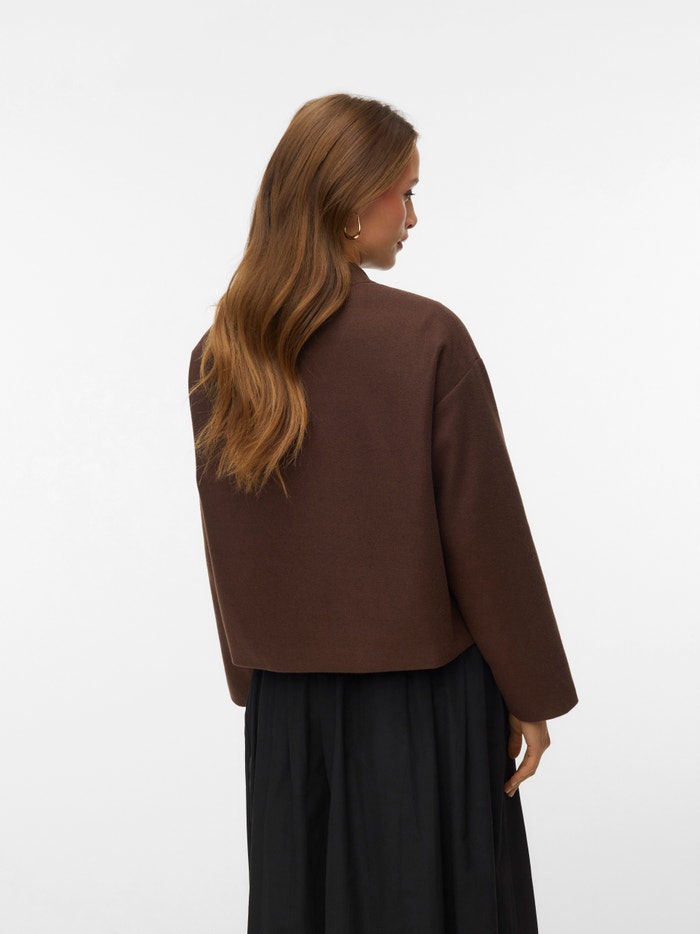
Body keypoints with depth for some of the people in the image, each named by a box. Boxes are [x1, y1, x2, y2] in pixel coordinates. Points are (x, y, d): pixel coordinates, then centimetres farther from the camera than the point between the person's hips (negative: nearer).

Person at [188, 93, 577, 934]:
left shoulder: (218, 353, -2)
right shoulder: (428, 339, -17)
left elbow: (223, 546, 5)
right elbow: (486, 533, -12)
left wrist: (253, 681, 16)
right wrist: (533, 692, -1)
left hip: (287, 699, 5)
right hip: (421, 696, -4)